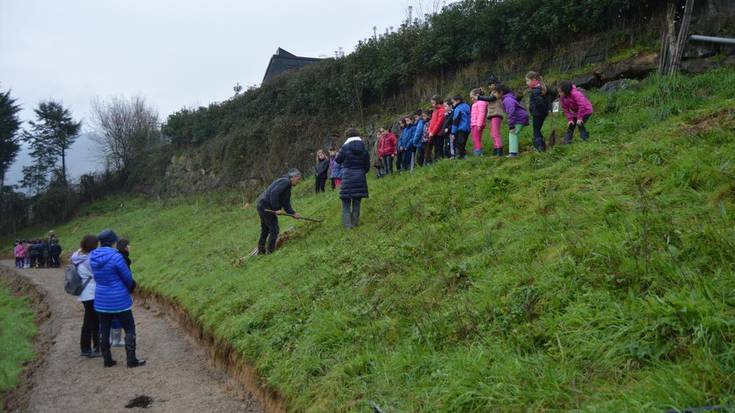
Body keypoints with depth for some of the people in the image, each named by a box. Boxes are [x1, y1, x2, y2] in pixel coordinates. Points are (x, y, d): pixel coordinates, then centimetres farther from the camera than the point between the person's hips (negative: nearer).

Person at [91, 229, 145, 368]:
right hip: (119, 300, -6)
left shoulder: (93, 256, -1)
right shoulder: (116, 257, -21)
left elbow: (97, 276, 11)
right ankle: (131, 360, 10)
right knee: (129, 328, 7)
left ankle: (107, 359, 21)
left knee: (104, 330, 14)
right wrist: (128, 288, 12)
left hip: (101, 299, 6)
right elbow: (127, 277, -12)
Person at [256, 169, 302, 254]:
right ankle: (270, 251, 2)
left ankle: (261, 250, 29)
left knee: (265, 230, 20)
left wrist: (293, 213, -1)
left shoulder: (288, 188, 18)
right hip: (266, 207, -11)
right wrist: (276, 209, -24)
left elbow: (286, 205, 14)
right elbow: (274, 193, -26)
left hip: (262, 206, 11)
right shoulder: (285, 181, -13)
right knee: (274, 229, -3)